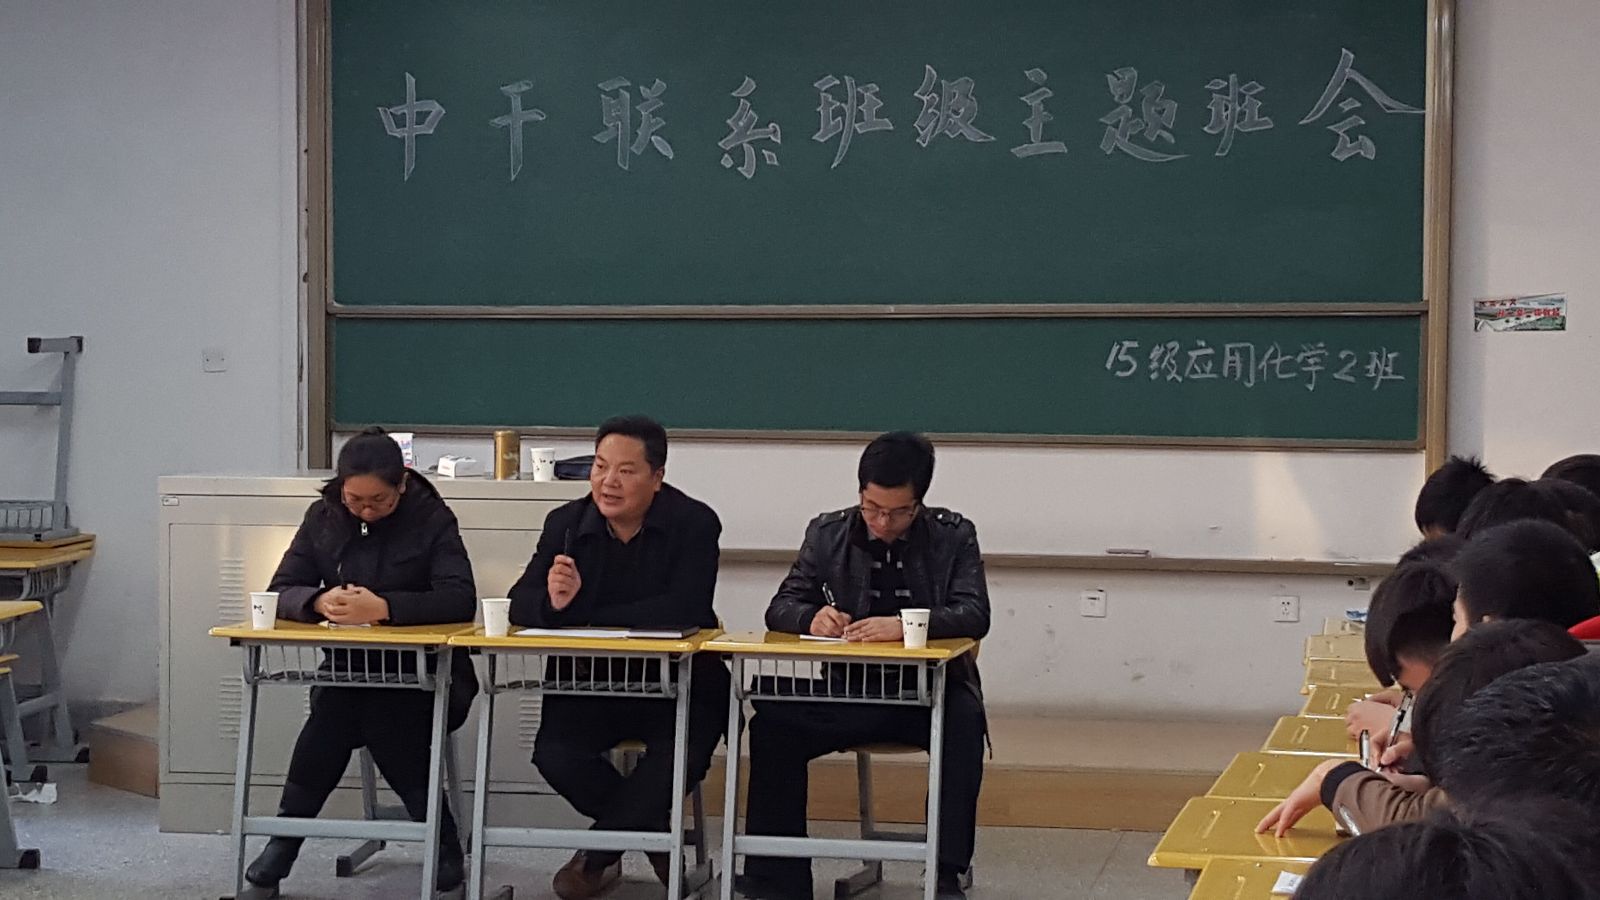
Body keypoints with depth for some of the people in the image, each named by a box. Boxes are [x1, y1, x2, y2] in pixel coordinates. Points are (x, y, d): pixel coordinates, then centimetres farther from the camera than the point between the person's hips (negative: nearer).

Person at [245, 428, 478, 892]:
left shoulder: (432, 520, -6)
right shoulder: (324, 517, 5)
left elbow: (461, 599, -19)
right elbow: (280, 592, 0)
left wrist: (384, 607, -34)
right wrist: (320, 601, -24)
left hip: (420, 669, -2)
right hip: (347, 665, 3)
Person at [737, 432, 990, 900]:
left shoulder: (953, 536, 1)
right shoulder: (827, 533, 6)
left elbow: (974, 614, -11)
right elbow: (781, 607, 4)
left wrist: (906, 624, -31)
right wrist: (811, 617, -22)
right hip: (847, 690, 2)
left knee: (965, 719, -35)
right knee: (772, 725, -24)